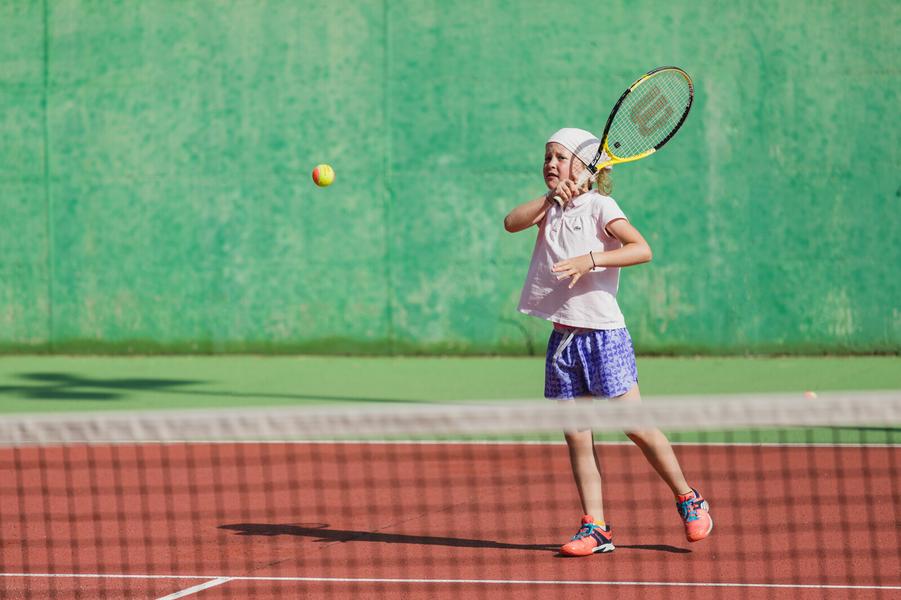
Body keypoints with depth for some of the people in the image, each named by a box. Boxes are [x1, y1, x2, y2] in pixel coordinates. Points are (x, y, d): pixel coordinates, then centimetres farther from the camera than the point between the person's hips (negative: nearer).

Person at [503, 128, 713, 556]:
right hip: (563, 339, 6)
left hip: (603, 334, -6)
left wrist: (592, 260, -28)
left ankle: (689, 500, 11)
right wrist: (550, 197, -16)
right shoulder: (550, 209, 14)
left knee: (635, 424, -4)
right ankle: (595, 528, 5)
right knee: (577, 437, 2)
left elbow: (642, 249, -17)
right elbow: (512, 223, -5)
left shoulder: (598, 206, -4)